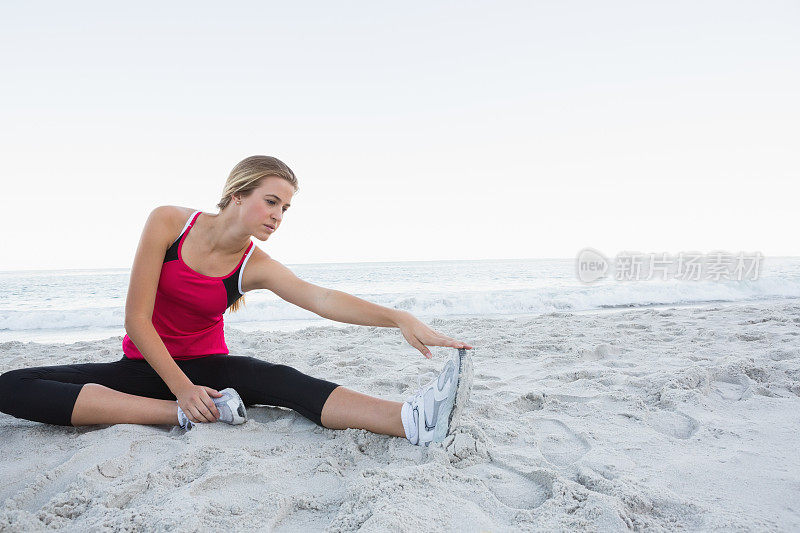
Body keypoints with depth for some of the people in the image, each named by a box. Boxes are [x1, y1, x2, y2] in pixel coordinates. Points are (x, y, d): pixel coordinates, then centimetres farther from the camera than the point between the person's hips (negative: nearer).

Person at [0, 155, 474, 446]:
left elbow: (323, 299, -26)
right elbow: (136, 319, -14)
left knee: (282, 380, -32)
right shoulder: (169, 222, -13)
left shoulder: (256, 266, -10)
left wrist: (398, 318, -42)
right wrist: (181, 388, -22)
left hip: (207, 366, -1)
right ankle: (185, 416, -34)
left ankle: (413, 420, -51)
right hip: (146, 365, 1)